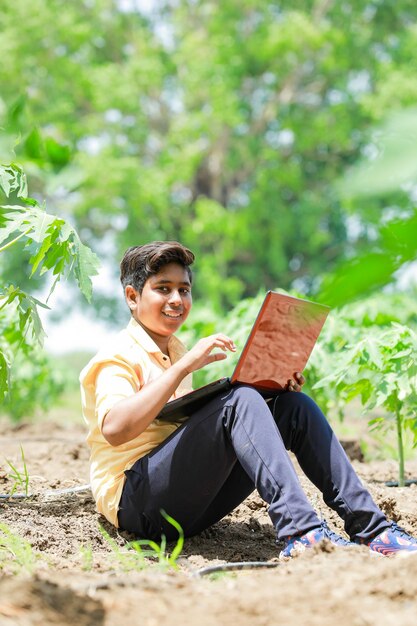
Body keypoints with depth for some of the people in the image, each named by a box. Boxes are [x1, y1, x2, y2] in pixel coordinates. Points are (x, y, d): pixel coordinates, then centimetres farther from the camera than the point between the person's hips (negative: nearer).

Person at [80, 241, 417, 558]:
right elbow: (114, 430, -25)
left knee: (294, 405, -5)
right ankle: (299, 532, -43)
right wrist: (184, 366, -26)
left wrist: (268, 388, 6)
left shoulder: (175, 351, 22)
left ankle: (369, 526, -15)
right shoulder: (118, 357, -5)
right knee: (239, 400, -29)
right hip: (135, 500, -8)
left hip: (191, 507, 8)